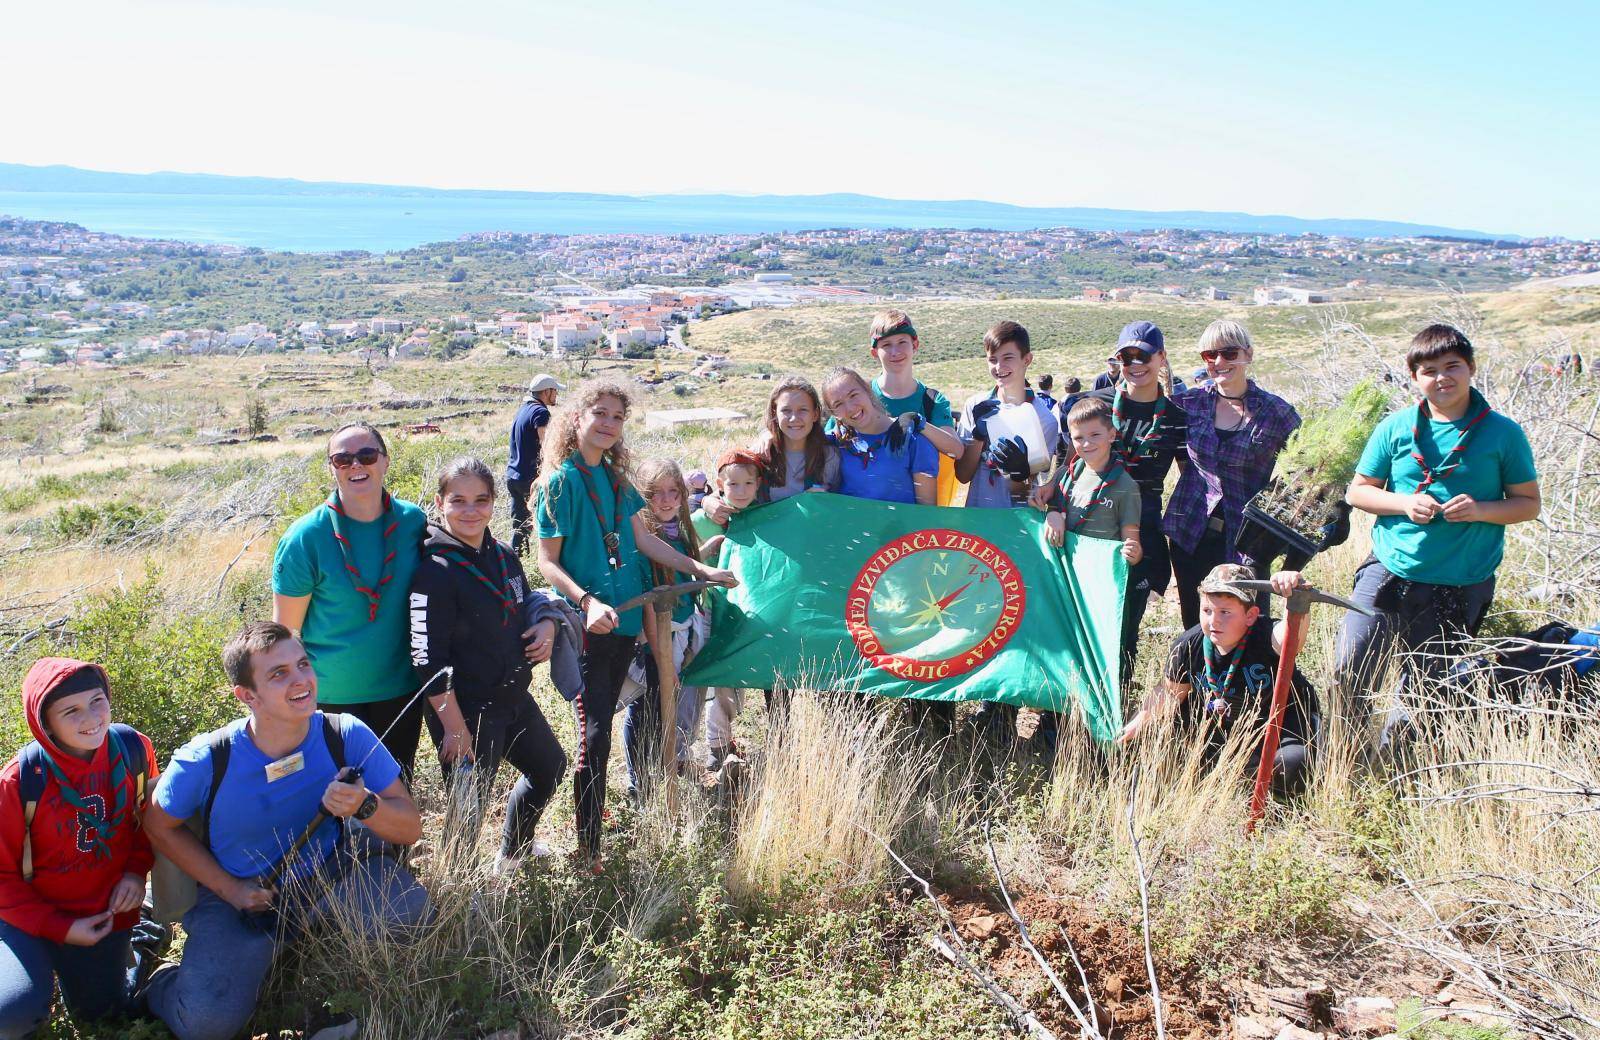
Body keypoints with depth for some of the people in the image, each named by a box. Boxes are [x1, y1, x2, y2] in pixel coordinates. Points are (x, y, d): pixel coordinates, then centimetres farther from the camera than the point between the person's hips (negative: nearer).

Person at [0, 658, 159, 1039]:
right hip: (32, 914, -3)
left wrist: (137, 870, -10)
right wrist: (60, 928, -17)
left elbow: (149, 813, 5)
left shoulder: (134, 747, -15)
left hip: (107, 911, 3)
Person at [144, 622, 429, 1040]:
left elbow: (410, 829, -14)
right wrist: (229, 889, -8)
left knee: (408, 907, -26)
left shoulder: (346, 736, -19)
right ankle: (164, 983, 14)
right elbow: (160, 825, 0)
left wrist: (365, 806, -37)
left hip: (329, 876, 2)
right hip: (237, 892, -1)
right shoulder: (205, 761, -21)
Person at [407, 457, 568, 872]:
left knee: (550, 767, 27)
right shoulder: (436, 572, -20)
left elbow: (524, 605, 20)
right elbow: (428, 660, -21)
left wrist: (547, 624, -4)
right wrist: (454, 728, -21)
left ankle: (513, 850, 50)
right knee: (469, 809, 2)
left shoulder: (503, 555, 3)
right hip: (467, 712, -9)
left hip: (514, 697, 9)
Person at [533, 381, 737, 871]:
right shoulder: (560, 481, -8)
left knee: (602, 726, 15)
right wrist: (587, 602, -25)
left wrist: (700, 569, 12)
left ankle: (594, 813, 28)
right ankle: (588, 852, 3)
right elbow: (548, 562, -10)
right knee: (594, 737, -6)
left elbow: (642, 539, 15)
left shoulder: (615, 478, 11)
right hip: (585, 626, -6)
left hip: (623, 620, 6)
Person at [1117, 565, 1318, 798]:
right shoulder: (1188, 646, -20)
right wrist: (1138, 723, -11)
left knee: (1291, 769, -34)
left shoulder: (1265, 637, -35)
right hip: (1221, 721, 4)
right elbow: (1172, 693, -1)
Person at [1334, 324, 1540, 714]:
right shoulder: (1395, 427, 1)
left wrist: (1482, 510, -16)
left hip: (1462, 587, 0)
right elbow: (1358, 491, 6)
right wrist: (1405, 503, -13)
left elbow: (1529, 503, 4)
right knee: (1348, 676, -5)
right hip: (1389, 572, 0)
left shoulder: (1503, 432, -1)